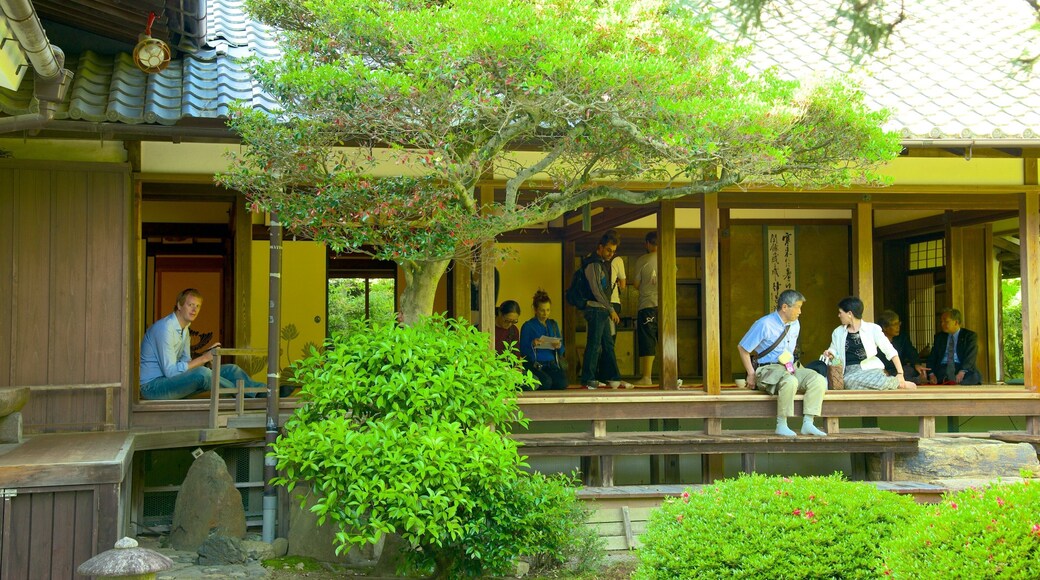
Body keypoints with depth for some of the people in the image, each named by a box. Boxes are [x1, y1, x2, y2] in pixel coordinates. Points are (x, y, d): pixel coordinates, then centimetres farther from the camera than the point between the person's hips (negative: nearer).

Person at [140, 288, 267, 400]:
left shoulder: (185, 330, 12)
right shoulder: (165, 328, -20)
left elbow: (186, 363, 11)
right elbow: (170, 371, -24)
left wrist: (206, 355, -8)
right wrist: (203, 358, -22)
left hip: (171, 379, 10)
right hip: (151, 385, -10)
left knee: (231, 370, -1)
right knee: (201, 373, -33)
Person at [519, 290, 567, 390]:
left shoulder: (553, 325, 19)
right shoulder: (528, 326, 3)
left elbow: (561, 352, 17)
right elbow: (523, 352, 0)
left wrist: (559, 346, -5)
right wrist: (532, 345, -19)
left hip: (551, 364, 4)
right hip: (534, 365, -4)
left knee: (562, 381, -27)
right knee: (546, 381, -34)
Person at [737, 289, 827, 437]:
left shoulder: (795, 325, 10)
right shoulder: (764, 325, -11)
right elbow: (742, 348, -6)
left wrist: (792, 367, 10)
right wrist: (751, 374, -8)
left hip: (789, 369, 7)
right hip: (767, 369, -7)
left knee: (819, 380, -18)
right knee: (790, 381, -38)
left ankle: (808, 423, -20)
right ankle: (781, 426, -27)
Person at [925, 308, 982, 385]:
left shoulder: (970, 336, 6)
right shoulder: (939, 337, 20)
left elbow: (971, 356, -9)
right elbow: (932, 358, 12)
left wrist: (962, 372, -28)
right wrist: (931, 374, -10)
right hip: (942, 369, 1)